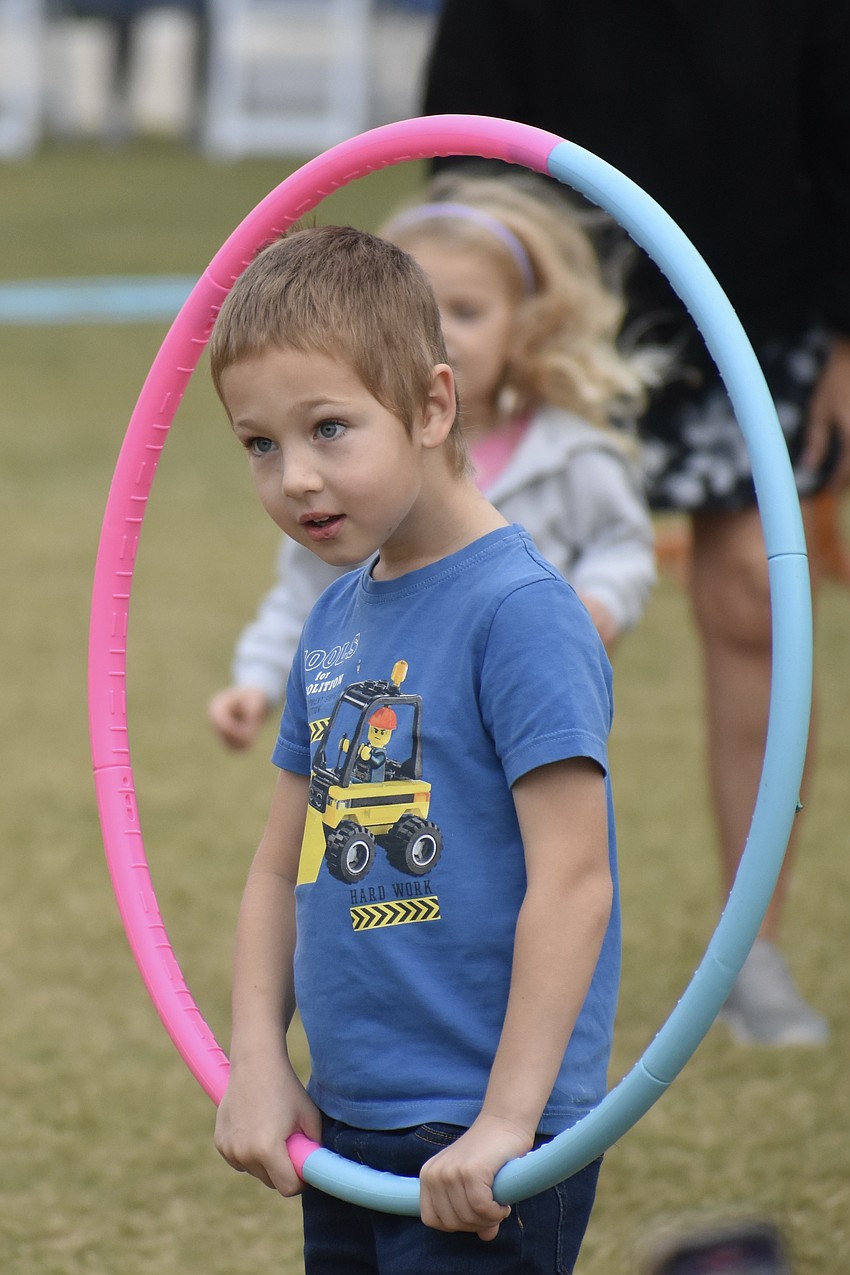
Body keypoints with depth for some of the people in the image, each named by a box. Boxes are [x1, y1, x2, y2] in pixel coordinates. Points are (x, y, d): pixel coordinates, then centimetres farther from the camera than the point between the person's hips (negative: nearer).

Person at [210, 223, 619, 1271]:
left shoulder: (519, 611, -14)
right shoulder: (333, 622, 10)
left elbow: (571, 882, -19)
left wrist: (507, 1119, -21)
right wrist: (256, 1059, 4)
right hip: (344, 1134, 8)